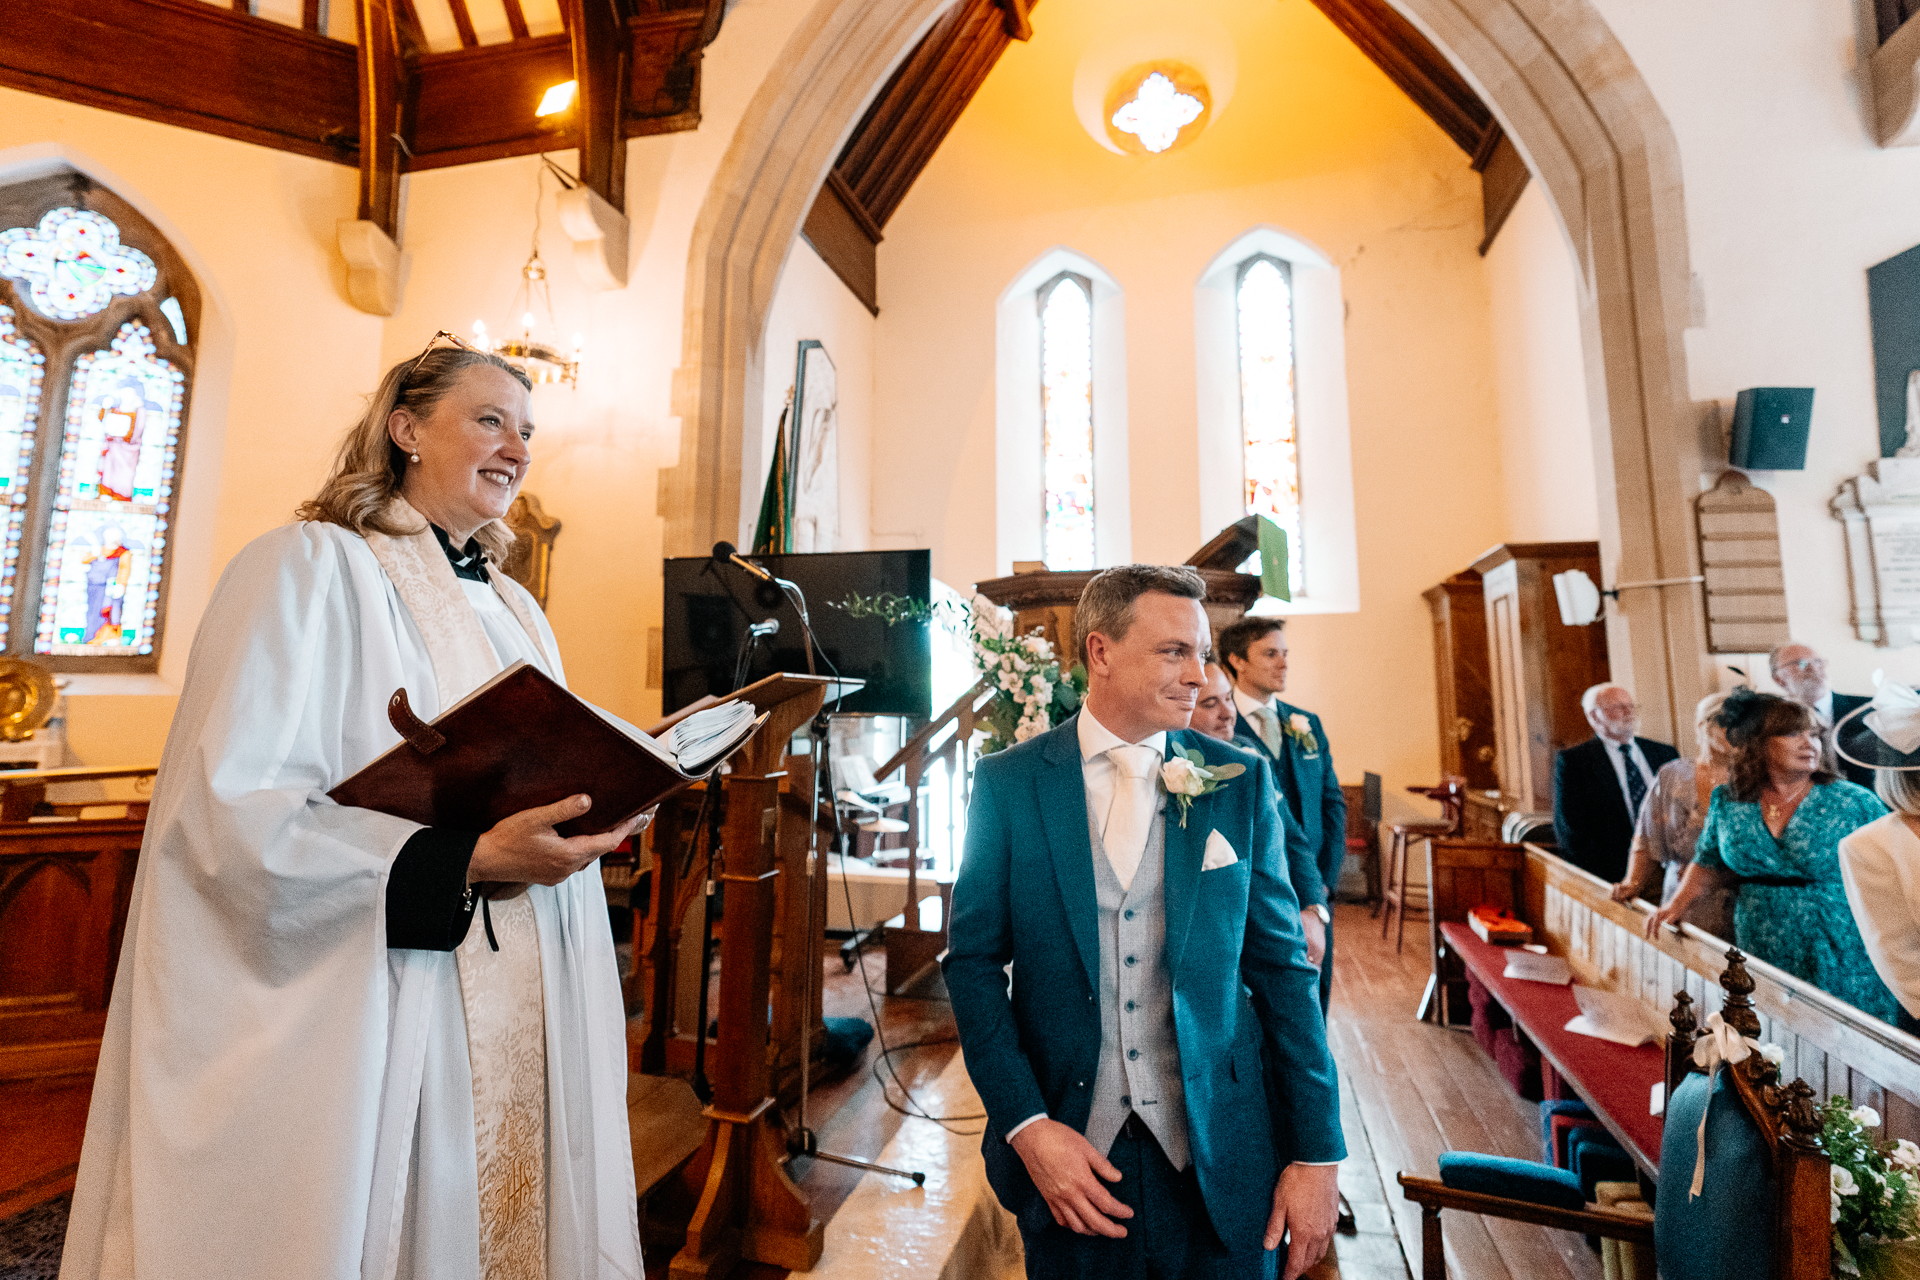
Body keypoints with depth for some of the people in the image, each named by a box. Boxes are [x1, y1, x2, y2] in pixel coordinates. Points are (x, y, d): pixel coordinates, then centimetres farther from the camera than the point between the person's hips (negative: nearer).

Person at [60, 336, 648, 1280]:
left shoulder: (516, 611, 13)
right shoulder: (309, 567, -8)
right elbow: (235, 811, -16)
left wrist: (613, 794, -2)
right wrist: (467, 862, -25)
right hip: (361, 1019, -6)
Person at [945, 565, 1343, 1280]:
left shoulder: (1241, 782, -4)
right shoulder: (1007, 784, -8)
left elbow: (1283, 968, -1)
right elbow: (973, 959, -4)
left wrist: (1317, 1152, -1)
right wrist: (1026, 1126, -12)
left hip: (1221, 1164, 1)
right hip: (1067, 1150, 0)